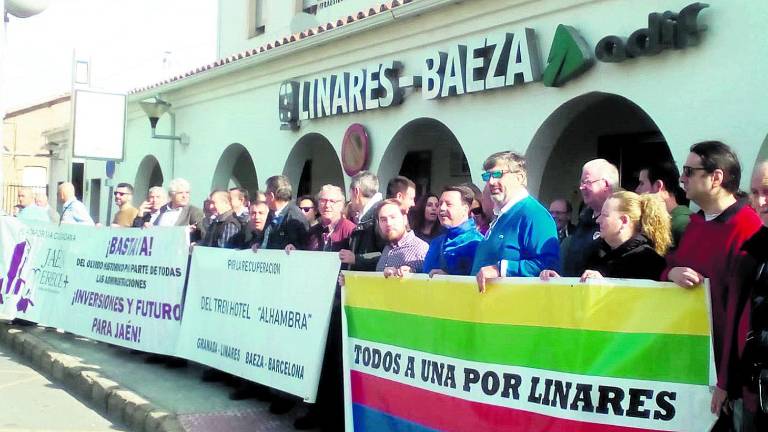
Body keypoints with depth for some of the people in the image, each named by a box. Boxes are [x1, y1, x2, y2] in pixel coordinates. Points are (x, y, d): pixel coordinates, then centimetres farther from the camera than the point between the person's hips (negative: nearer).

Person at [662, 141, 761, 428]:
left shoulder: (748, 230, -18)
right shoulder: (695, 222, 9)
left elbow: (743, 309, -20)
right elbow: (670, 265, 18)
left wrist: (727, 382, -19)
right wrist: (672, 272, -8)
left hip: (719, 361, -8)